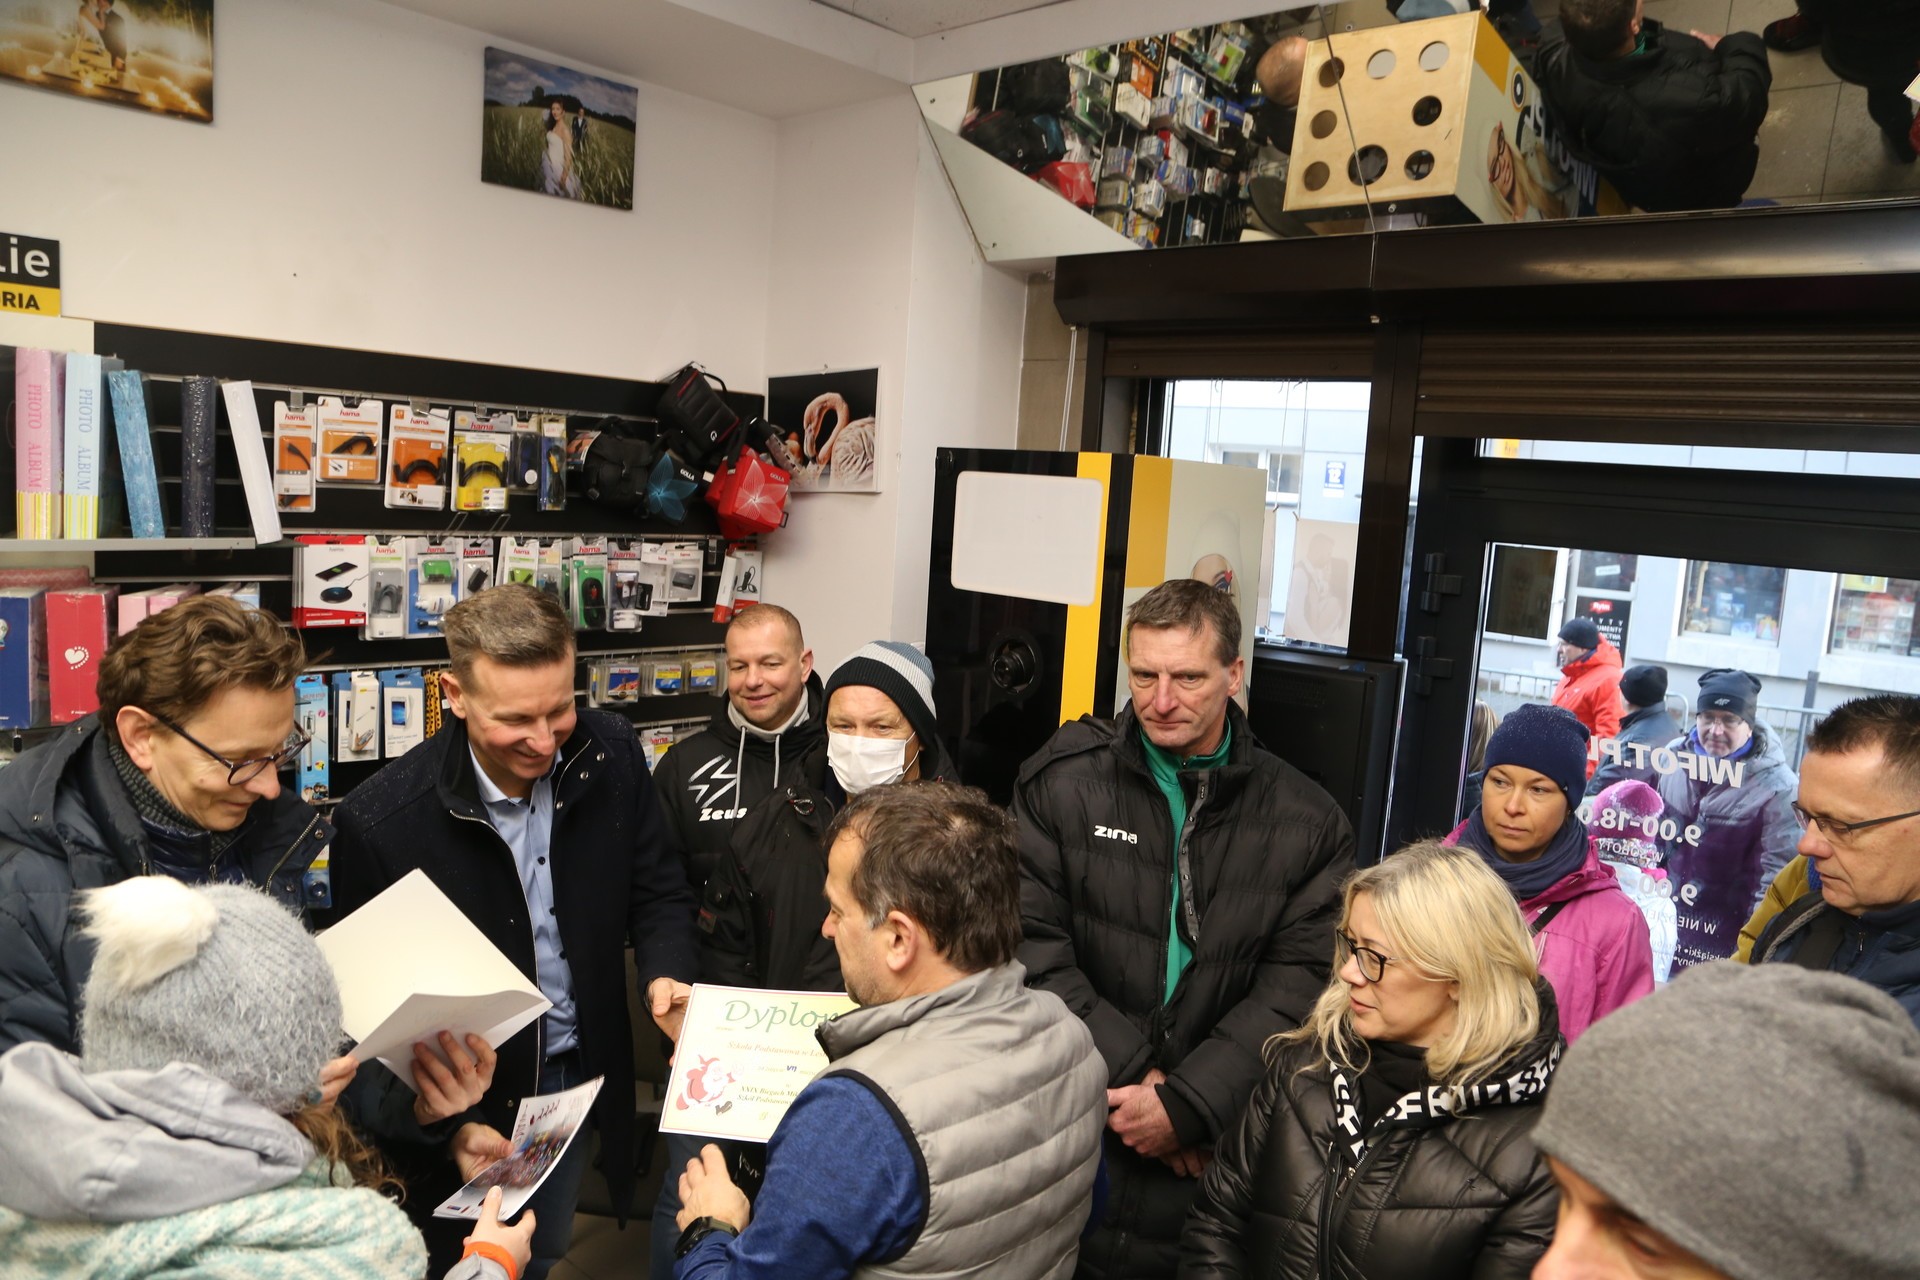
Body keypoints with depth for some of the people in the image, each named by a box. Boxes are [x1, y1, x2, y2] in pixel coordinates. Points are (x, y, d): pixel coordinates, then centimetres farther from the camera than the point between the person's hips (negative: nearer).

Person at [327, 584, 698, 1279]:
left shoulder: (612, 754, -13)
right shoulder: (380, 820, -24)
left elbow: (659, 892, -1)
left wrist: (667, 976, -21)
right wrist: (451, 1125, -18)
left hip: (582, 1082, 4)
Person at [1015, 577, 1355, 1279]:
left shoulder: (1307, 823, -1)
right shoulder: (1062, 780, -3)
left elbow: (1297, 983, -6)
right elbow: (1031, 944, -8)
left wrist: (1185, 1104, -15)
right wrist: (1131, 1076, -14)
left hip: (1210, 1156, 0)